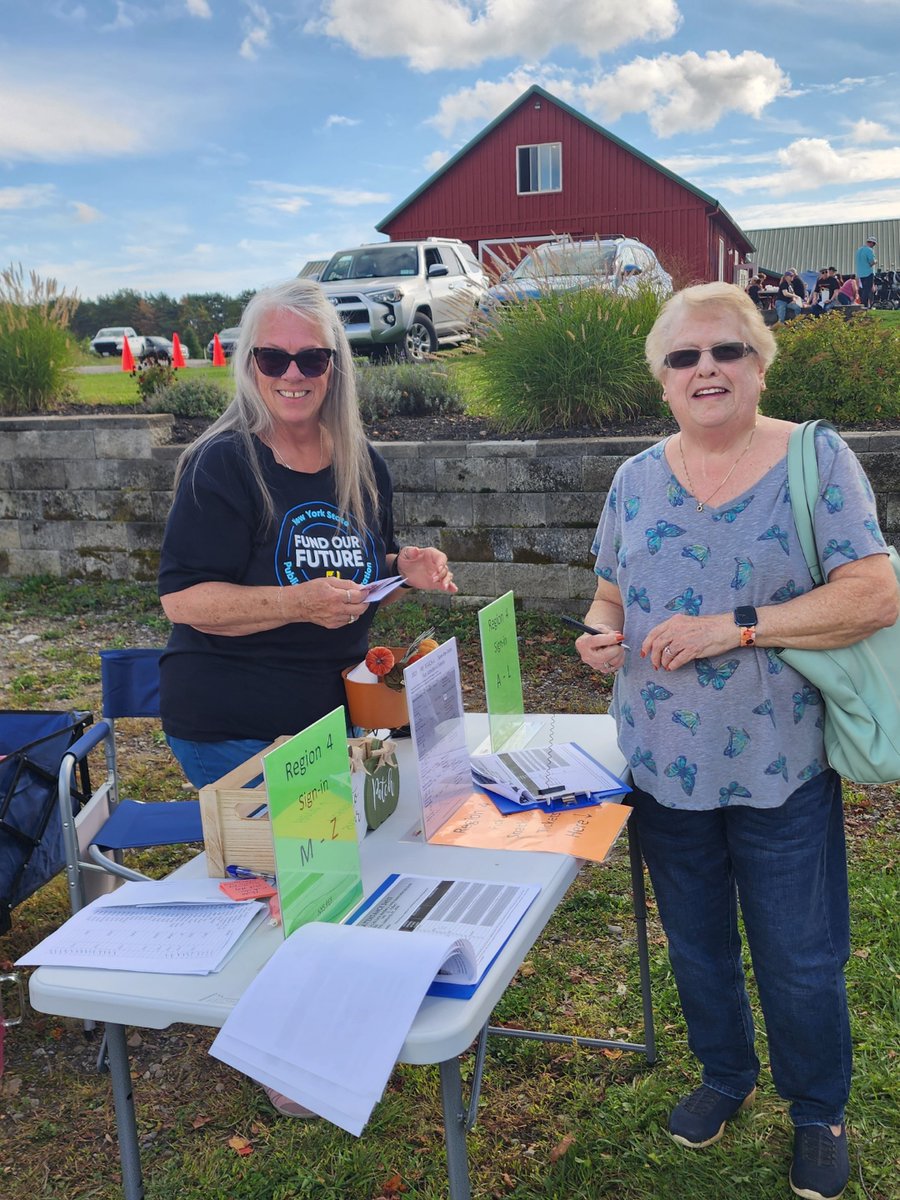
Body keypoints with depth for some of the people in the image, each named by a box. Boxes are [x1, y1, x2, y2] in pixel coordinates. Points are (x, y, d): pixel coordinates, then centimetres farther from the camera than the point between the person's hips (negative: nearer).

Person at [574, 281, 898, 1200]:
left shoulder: (817, 459, -9)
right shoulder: (637, 478, 3)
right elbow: (612, 593, 13)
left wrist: (731, 628, -24)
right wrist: (600, 633, -11)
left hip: (780, 768, -3)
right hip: (664, 765, 4)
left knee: (801, 961, 11)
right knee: (696, 944, 21)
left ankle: (818, 1110, 38)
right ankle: (725, 1074, 47)